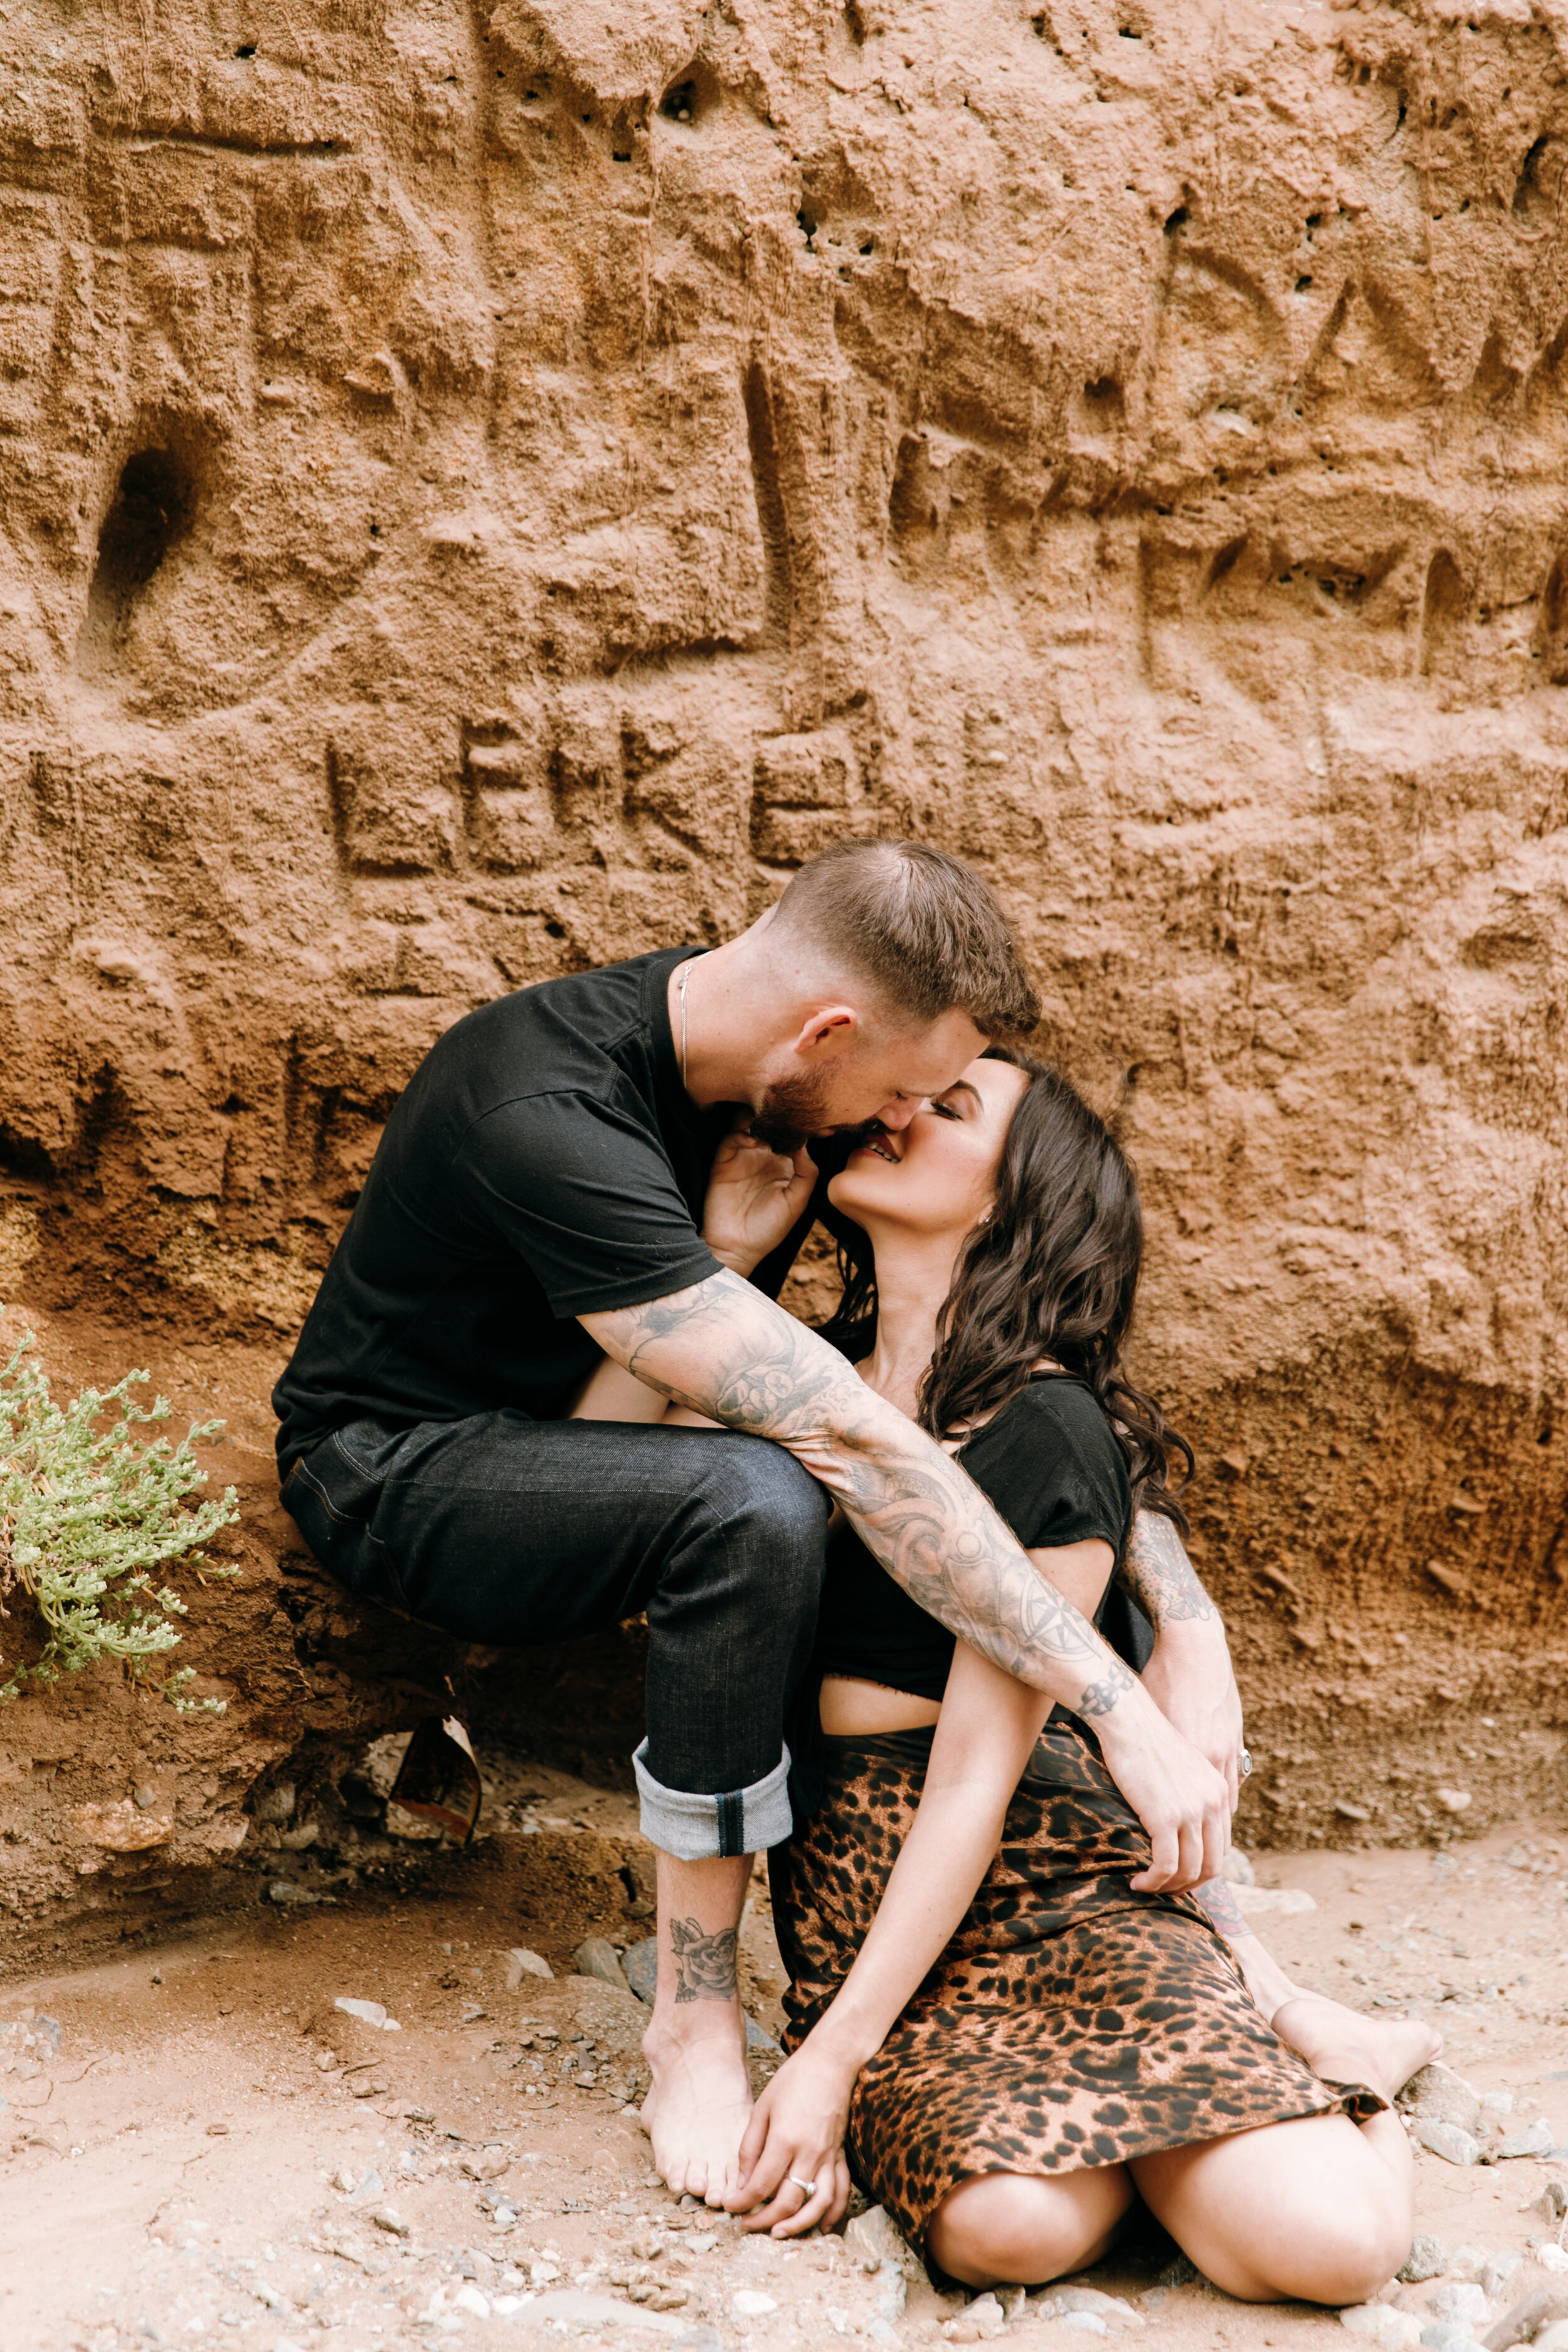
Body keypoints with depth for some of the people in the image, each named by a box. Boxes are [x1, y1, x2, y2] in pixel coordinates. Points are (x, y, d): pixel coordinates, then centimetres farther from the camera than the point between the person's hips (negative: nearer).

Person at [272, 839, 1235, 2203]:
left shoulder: (725, 1037, -10)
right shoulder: (552, 1124, -34)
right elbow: (854, 1445, -38)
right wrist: (1121, 1712, -36)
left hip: (571, 1435, 8)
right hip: (398, 1471, -8)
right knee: (760, 1503, -37)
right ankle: (695, 2015, -18)